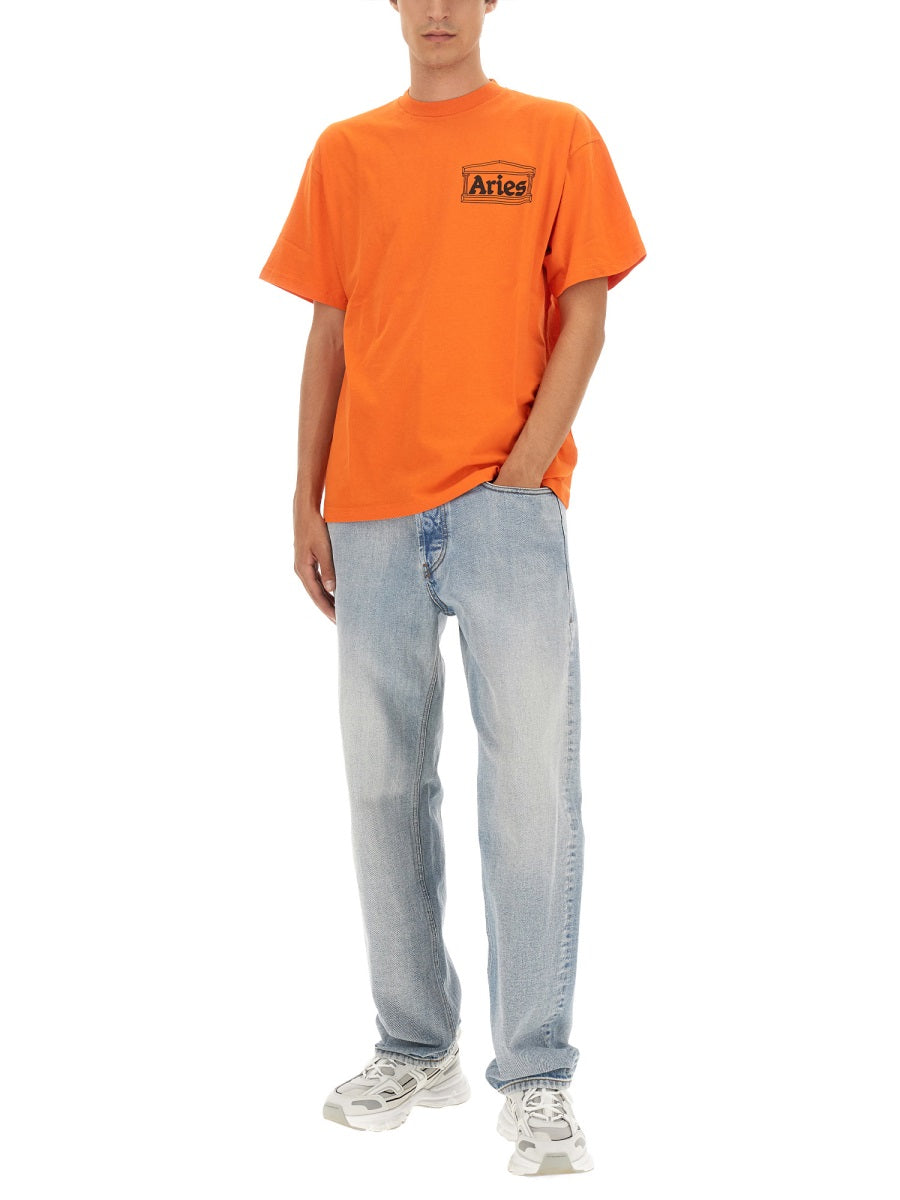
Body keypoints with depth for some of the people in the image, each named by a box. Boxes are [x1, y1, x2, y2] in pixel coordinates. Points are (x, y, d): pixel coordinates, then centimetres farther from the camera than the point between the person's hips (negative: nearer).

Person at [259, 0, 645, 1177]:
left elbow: (583, 316, 2)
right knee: (386, 787, 7)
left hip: (505, 499, -3)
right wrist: (307, 500, 7)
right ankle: (415, 1049, 21)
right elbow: (329, 333, 14)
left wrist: (525, 467, -9)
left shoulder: (556, 137, 7)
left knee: (532, 782, -8)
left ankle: (537, 1078, 0)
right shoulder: (346, 152, 14)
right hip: (372, 511, 3)